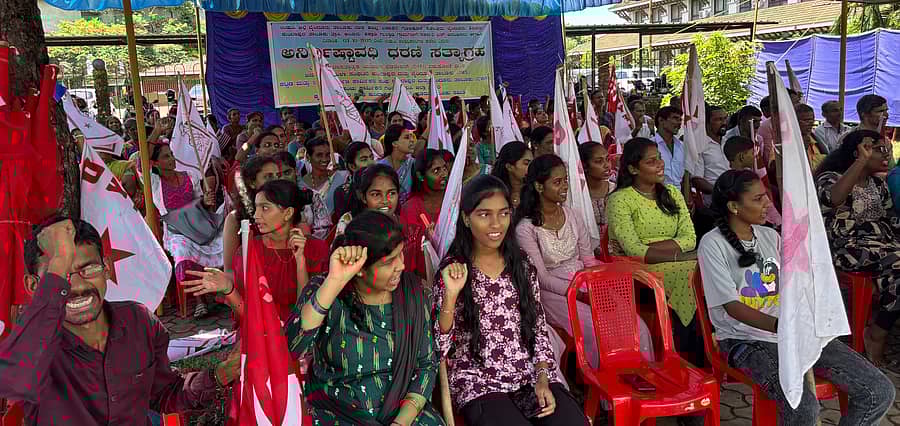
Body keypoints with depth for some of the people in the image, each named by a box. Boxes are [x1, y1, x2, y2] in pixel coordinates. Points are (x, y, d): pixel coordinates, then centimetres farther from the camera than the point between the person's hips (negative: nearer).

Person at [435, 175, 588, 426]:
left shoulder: (522, 263, 7)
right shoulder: (453, 270, -3)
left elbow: (539, 326, 10)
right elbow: (438, 346, -8)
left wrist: (543, 379, -2)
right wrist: (450, 295, -21)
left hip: (531, 374, 4)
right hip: (479, 383, -3)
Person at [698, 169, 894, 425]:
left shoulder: (771, 236, 15)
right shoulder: (712, 244, -6)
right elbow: (732, 306, -14)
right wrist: (779, 325, -28)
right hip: (746, 339, -6)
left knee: (880, 392, -7)